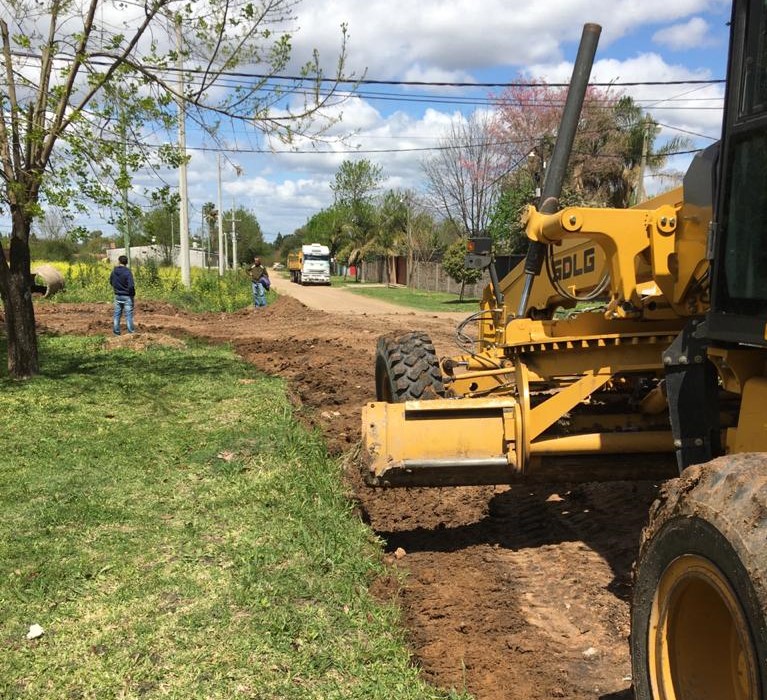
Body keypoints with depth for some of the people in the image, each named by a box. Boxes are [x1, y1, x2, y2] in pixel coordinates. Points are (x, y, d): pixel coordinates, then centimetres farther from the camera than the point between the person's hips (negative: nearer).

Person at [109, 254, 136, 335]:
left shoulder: (114, 271, 0)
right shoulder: (127, 272, -18)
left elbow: (111, 282, 14)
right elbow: (131, 286, -23)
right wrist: (133, 294, -7)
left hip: (117, 296, 5)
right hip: (127, 296, -5)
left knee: (117, 314, 13)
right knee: (129, 315, 0)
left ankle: (116, 332, 18)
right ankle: (130, 332, 2)